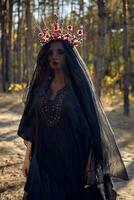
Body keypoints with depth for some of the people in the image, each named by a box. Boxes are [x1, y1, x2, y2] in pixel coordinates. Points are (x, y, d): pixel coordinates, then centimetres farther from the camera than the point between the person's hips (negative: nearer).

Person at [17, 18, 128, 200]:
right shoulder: (41, 87, 7)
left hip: (73, 162, -4)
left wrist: (91, 166, -12)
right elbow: (31, 126, 10)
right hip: (42, 162, 4)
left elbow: (93, 127, -8)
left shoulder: (79, 86, -6)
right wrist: (27, 157, 6)